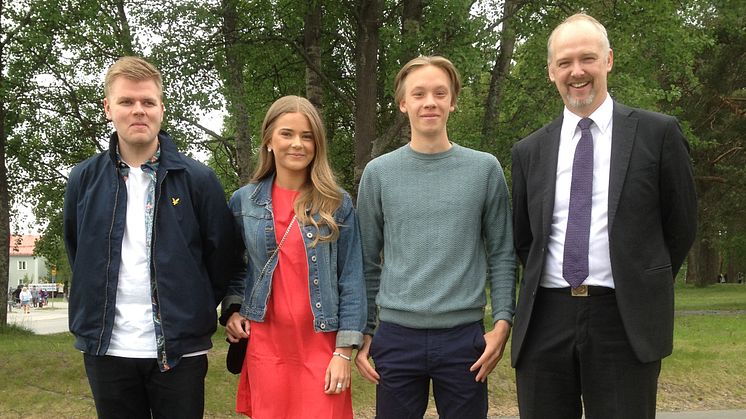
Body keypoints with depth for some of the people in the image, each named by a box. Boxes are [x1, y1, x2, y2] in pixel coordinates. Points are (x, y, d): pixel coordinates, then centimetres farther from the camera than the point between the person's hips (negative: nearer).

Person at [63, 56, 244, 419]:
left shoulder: (197, 179, -2)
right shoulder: (84, 180, 5)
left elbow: (223, 258, 1)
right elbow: (78, 256, 17)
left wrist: (198, 311, 1)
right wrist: (93, 313, 13)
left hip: (179, 349, -2)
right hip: (107, 348, 2)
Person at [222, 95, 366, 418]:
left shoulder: (337, 203, 0)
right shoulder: (243, 201, 4)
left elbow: (351, 280, -2)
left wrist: (344, 352, -7)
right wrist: (232, 309, -1)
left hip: (322, 345, -1)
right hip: (265, 343, 1)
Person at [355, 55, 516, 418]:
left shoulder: (485, 169, 3)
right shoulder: (378, 173, 4)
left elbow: (501, 255, 4)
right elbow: (368, 263, 8)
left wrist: (502, 322, -5)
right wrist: (364, 332, 5)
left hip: (464, 336, 0)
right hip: (396, 337, 0)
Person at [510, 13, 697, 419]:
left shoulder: (658, 133, 0)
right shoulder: (529, 151, 9)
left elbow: (681, 224, 7)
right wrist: (553, 287, 12)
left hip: (624, 319, -3)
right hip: (545, 320, 3)